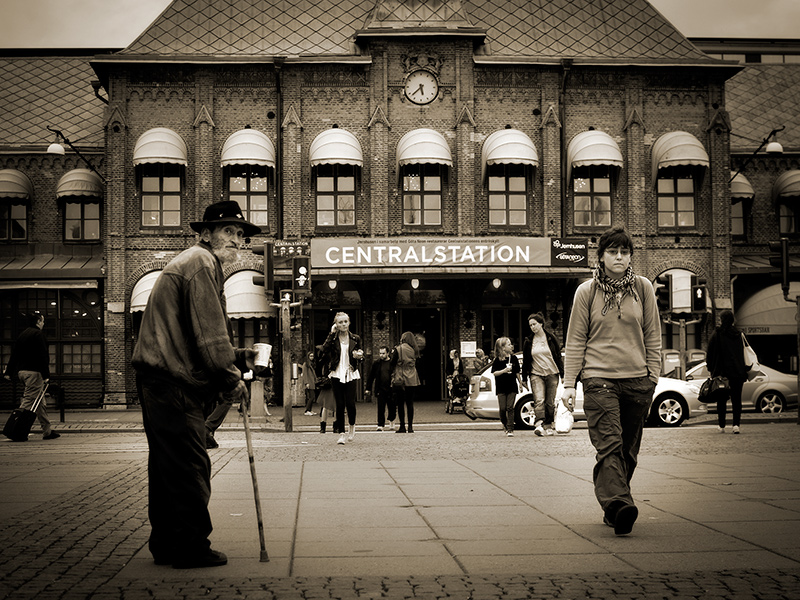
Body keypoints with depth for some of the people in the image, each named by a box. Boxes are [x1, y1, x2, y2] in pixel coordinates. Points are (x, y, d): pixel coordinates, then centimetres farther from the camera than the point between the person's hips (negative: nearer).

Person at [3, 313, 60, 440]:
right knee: (29, 401, -9)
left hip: (22, 371, 9)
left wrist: (8, 372, 19)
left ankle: (47, 431, 16)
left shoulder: (23, 334, 17)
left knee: (40, 402, 12)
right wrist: (46, 375, -16)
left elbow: (14, 354, 17)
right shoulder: (38, 334, -10)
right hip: (34, 372, -9)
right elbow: (42, 356, -15)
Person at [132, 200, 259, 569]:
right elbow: (208, 332, -17)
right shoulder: (201, 262, -9)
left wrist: (235, 357, 20)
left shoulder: (192, 263, 25)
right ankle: (190, 547, 1)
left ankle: (166, 544, 23)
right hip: (174, 384, -11)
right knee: (190, 467, -6)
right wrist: (231, 380, -11)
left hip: (159, 379, 11)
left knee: (168, 466, 15)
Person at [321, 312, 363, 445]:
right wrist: (332, 334, -14)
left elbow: (360, 356, 15)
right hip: (337, 374, 0)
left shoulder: (355, 339, 6)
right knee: (340, 405, -1)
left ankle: (352, 427, 18)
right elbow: (324, 350, -16)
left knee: (350, 403, -9)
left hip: (351, 374, 0)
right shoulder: (333, 338, 3)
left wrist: (359, 356, -9)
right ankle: (341, 433, 7)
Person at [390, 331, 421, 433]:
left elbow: (393, 363, -5)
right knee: (410, 403, 6)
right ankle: (410, 426, 5)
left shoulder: (398, 349, -6)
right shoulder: (414, 350, 5)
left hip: (400, 380, -3)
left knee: (400, 404, 1)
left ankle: (402, 426, 0)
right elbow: (415, 363, 11)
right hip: (412, 380, 3)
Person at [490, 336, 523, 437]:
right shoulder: (498, 360, -3)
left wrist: (520, 383, 14)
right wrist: (504, 370, -19)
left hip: (512, 387, 2)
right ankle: (505, 425, 23)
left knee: (510, 408, -4)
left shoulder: (513, 358, 6)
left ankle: (510, 429, -3)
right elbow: (495, 373, -6)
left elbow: (517, 373, 14)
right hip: (501, 388, -2)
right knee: (503, 408, -2)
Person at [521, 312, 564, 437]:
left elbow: (558, 357, 5)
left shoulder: (551, 339, 2)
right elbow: (525, 361, 9)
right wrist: (524, 378, 8)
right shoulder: (528, 342, 5)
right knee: (539, 400, -17)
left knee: (550, 402, 3)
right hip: (536, 374, 0)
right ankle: (539, 425, -29)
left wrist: (562, 374, 2)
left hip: (552, 374, 0)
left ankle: (548, 426, 15)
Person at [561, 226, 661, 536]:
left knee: (628, 451, 6)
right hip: (599, 379, -2)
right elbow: (575, 340, 6)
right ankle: (619, 505, -28)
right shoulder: (586, 291, 5)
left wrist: (653, 378, 7)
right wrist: (569, 383, 1)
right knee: (609, 445, -17)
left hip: (636, 380, 3)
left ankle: (613, 510, 17)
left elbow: (653, 337, 13)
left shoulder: (643, 288, 9)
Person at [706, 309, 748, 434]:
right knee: (736, 399, 5)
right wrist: (744, 371, 12)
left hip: (722, 372, -2)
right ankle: (736, 424, -7)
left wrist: (711, 369, 6)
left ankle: (722, 426, 5)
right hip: (738, 372, 2)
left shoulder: (716, 334, -6)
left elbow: (709, 353, -5)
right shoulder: (739, 334, 5)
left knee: (721, 400, 5)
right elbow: (744, 353, 8)